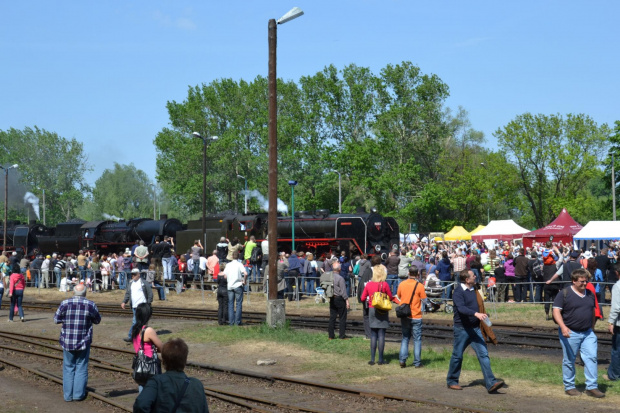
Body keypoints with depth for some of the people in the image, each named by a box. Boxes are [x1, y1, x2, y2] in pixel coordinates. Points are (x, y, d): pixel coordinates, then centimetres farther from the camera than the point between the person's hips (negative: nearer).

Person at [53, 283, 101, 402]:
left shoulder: (65, 304, -6)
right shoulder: (90, 305, -7)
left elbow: (56, 319, 2)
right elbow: (97, 320, 5)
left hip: (67, 341, 1)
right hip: (84, 342, -1)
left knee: (68, 367, 11)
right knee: (81, 368, 8)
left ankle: (68, 395, 13)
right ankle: (78, 394, 8)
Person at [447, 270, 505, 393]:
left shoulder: (473, 290, 12)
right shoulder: (458, 292, -13)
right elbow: (461, 308, -30)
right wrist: (476, 314, -43)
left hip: (475, 328, 6)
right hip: (462, 328, -6)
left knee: (483, 354, -5)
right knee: (457, 355, 6)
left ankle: (491, 383, -11)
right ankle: (452, 381, 22)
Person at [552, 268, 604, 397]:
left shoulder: (590, 294, 10)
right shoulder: (564, 294, -8)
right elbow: (556, 311, -12)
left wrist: (592, 329, 20)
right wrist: (563, 327, -24)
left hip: (588, 333, 5)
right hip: (570, 333, -5)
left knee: (591, 358, -5)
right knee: (569, 361, 5)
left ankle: (592, 387, 0)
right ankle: (569, 387, 17)